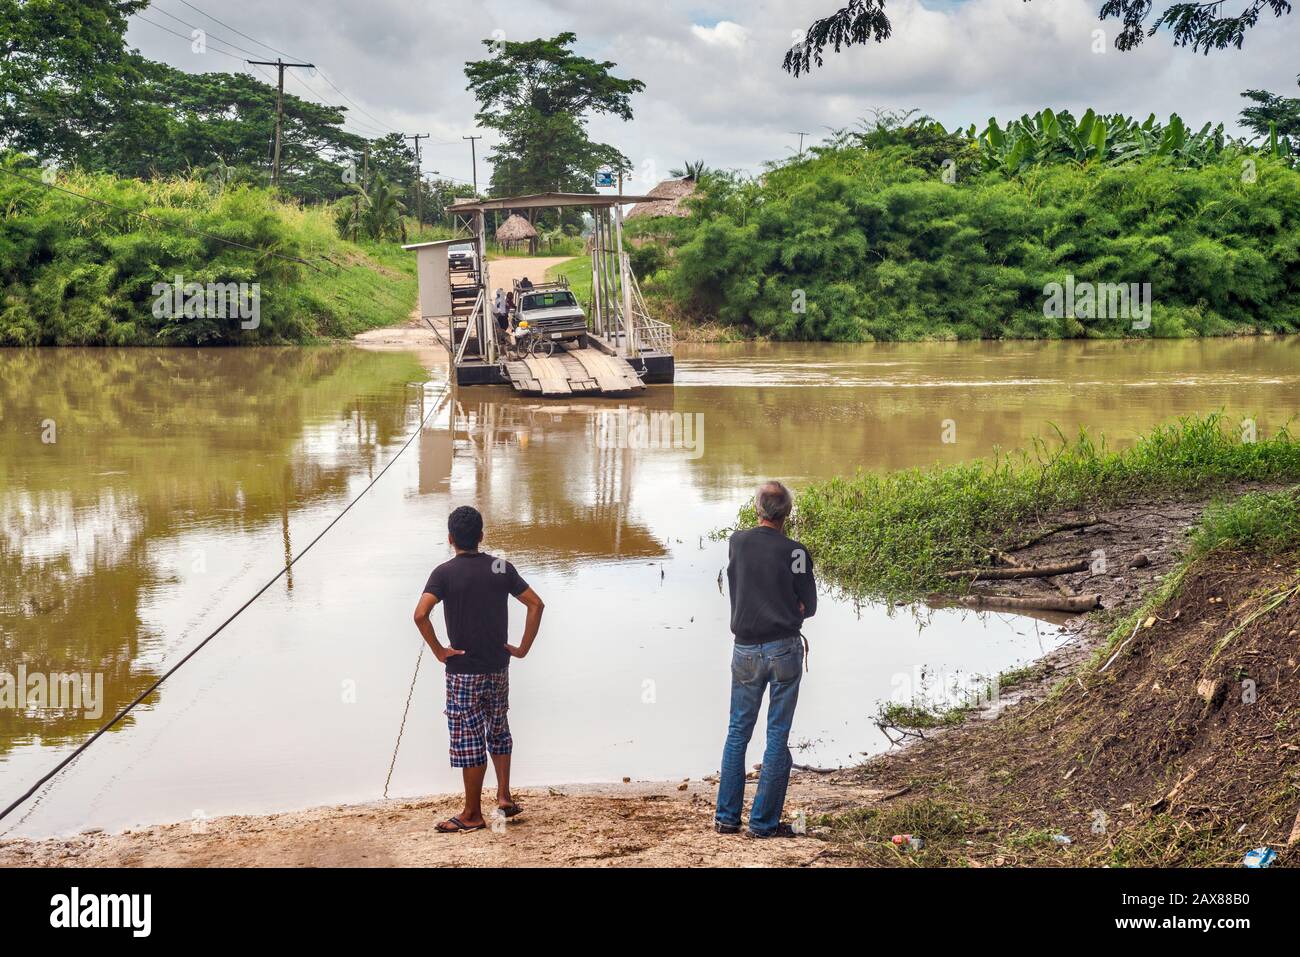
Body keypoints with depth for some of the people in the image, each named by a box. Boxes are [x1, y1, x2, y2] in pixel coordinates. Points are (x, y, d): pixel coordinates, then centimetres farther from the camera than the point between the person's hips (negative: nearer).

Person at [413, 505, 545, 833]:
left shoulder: (444, 573, -10)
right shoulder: (502, 568, 1)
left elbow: (420, 614, -24)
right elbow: (536, 604, -2)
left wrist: (438, 650, -13)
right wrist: (522, 648, 2)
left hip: (463, 670, -4)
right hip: (498, 668, 4)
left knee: (469, 740, 3)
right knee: (498, 731, 23)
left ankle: (472, 814, 10)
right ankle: (504, 795, 18)